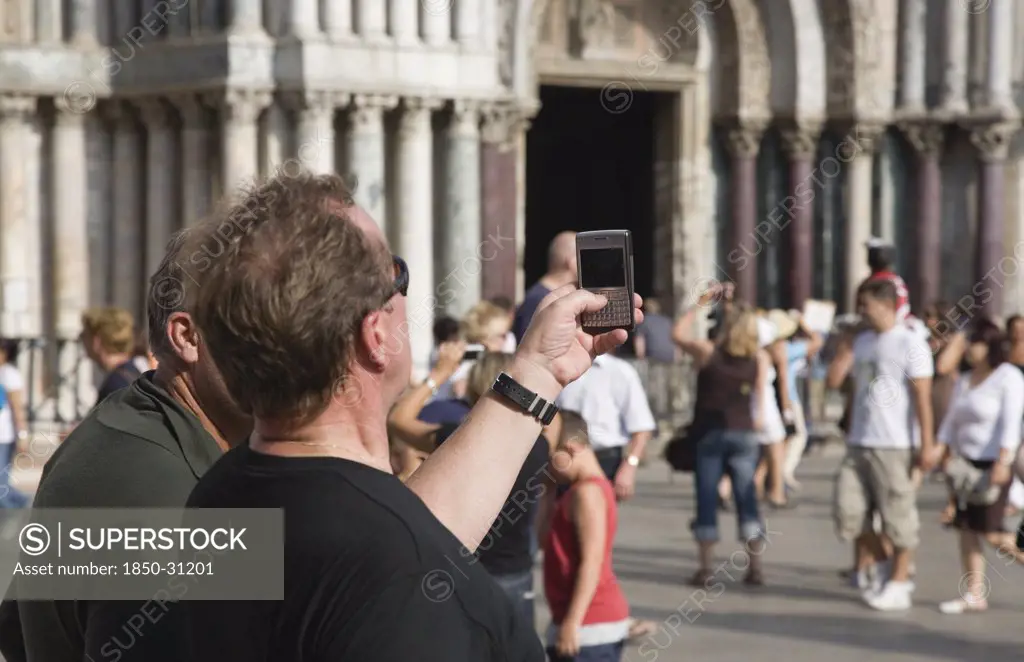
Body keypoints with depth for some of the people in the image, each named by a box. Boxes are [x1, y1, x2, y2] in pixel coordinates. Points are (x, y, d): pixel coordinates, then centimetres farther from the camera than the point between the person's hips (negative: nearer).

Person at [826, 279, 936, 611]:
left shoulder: (910, 343, -8)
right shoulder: (861, 341, 12)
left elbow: (923, 397, -11)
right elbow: (833, 381, 9)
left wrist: (927, 444, -16)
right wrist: (846, 344, 3)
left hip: (894, 445, -7)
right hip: (858, 443, 7)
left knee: (898, 515, 1)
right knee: (849, 514, 6)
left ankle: (898, 585, 10)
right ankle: (887, 567, 23)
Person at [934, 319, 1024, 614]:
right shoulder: (965, 381, 13)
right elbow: (951, 422, 16)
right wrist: (942, 454, 6)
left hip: (993, 464, -7)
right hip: (967, 464, 7)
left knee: (989, 531, -10)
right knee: (966, 529, 3)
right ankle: (974, 595, 8)